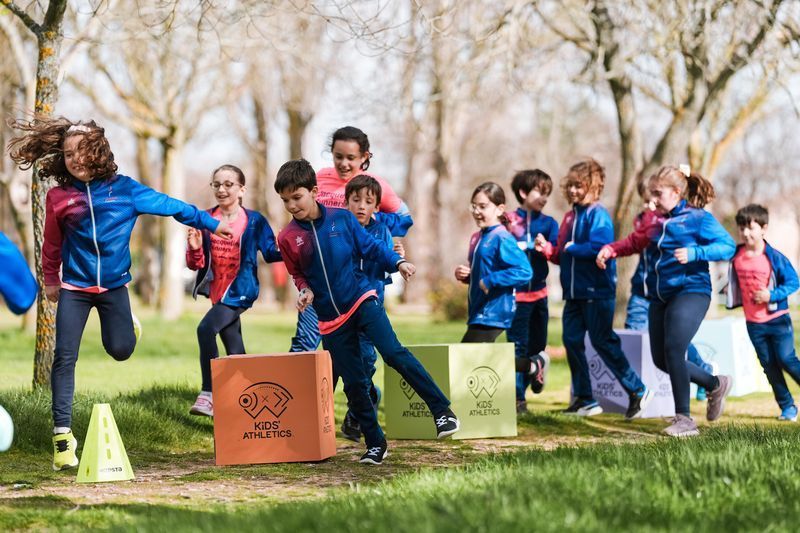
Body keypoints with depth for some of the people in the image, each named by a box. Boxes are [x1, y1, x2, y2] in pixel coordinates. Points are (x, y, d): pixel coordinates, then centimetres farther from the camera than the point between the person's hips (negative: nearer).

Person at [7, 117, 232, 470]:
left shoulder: (123, 188, -4)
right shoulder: (59, 197, -3)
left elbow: (168, 205, 0)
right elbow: (52, 244, 11)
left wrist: (210, 224, 4)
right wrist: (51, 280, 19)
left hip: (113, 285, 0)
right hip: (74, 287, 0)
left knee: (121, 350, -9)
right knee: (65, 358, -9)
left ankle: (123, 323, 31)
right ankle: (63, 435, -4)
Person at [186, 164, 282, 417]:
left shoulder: (254, 221, -7)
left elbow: (271, 253, -2)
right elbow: (196, 264, 3)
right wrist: (194, 248, -18)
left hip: (240, 291, -6)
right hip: (217, 291, 6)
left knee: (206, 329, -27)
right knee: (234, 351, 16)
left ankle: (208, 394, -27)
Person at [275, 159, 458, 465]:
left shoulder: (341, 219, -5)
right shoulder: (288, 238, -2)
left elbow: (371, 247, 3)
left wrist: (397, 262, -12)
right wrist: (305, 291, -6)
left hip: (362, 299, -2)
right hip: (331, 318, 2)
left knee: (393, 352, -21)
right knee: (353, 384, 4)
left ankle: (442, 411, -15)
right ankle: (375, 443, 17)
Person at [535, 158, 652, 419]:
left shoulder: (598, 215, -11)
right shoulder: (572, 216, 13)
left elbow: (598, 248, -26)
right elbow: (562, 255, 18)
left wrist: (572, 248, -14)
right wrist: (547, 248, 0)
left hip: (597, 291, -8)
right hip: (575, 292, 8)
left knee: (603, 341, -5)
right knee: (572, 340, 5)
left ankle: (637, 391, 6)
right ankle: (584, 399, 13)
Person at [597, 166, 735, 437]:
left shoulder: (698, 218, -7)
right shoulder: (655, 221, 13)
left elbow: (728, 246, -13)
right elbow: (635, 241, 24)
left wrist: (693, 253, -25)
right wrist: (610, 250, 6)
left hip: (690, 292, -8)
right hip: (659, 297, 8)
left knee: (673, 351, -19)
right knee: (661, 359, 6)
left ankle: (684, 420, -10)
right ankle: (715, 385, 28)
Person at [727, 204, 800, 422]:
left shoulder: (774, 257, -13)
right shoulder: (736, 256, 0)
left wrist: (772, 295, -20)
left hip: (778, 320, -4)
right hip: (753, 323, 4)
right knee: (769, 365, 6)